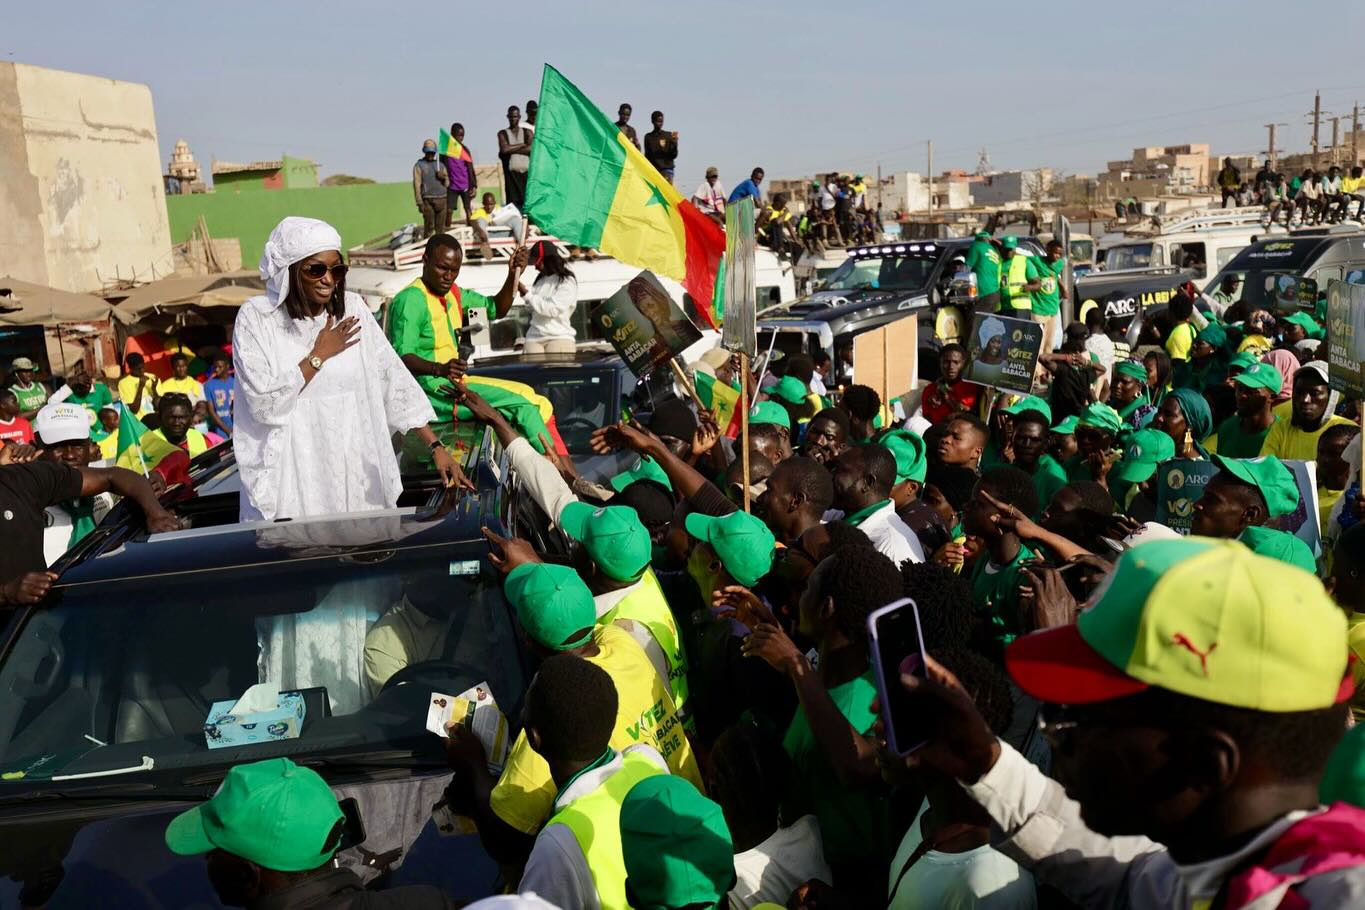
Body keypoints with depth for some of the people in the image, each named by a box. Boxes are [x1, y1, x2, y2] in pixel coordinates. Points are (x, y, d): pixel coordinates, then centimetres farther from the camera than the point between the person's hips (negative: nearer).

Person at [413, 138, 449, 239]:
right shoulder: (419, 165, 5)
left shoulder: (440, 165, 18)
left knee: (441, 227, 4)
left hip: (442, 199, 4)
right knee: (429, 227, -9)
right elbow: (417, 185, -1)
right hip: (428, 200, -4)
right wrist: (420, 203, -9)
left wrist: (443, 177, -5)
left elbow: (447, 183, 19)